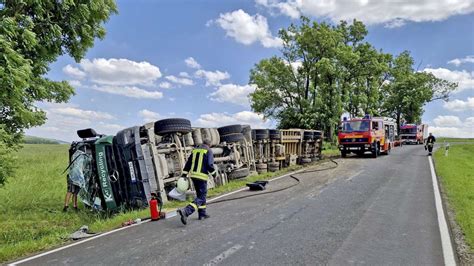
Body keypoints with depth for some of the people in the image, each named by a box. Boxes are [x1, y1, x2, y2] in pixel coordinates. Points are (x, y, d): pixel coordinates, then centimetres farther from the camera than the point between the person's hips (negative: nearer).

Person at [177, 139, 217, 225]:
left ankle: (202, 214, 27)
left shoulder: (195, 150, 16)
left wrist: (184, 174, 12)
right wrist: (213, 173, 3)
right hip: (202, 176, -7)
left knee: (200, 194, 22)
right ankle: (185, 211, -23)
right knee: (201, 197, -5)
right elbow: (209, 164, -13)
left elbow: (188, 163, 12)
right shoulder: (208, 151, -3)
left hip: (193, 175, 7)